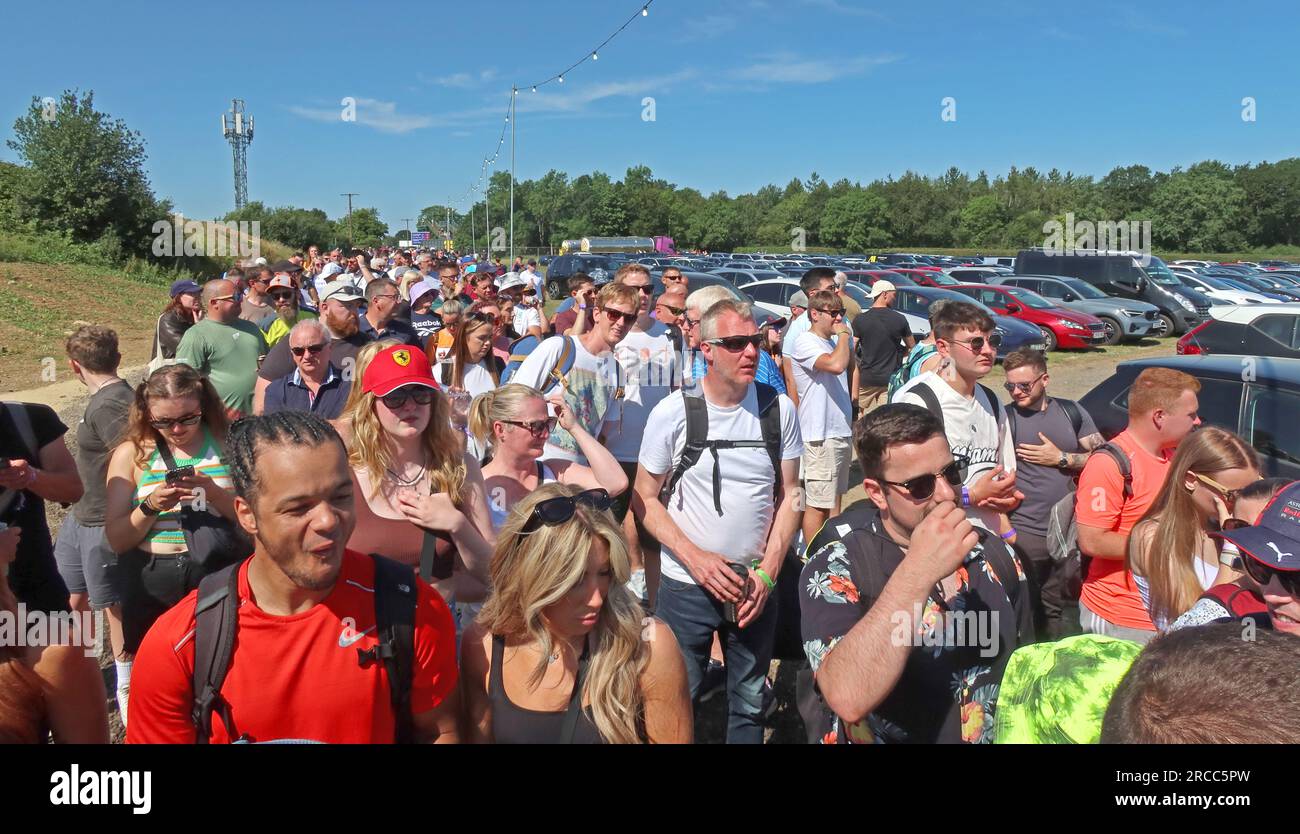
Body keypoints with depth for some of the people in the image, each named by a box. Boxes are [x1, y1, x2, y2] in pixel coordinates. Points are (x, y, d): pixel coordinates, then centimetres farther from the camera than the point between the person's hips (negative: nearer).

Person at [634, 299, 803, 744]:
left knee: (750, 703, 15)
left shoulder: (779, 409, -3)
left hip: (755, 587, 2)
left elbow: (789, 495, 2)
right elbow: (645, 498, -4)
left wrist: (767, 573, -7)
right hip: (686, 585, -2)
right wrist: (697, 559, -15)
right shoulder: (672, 413, -10)